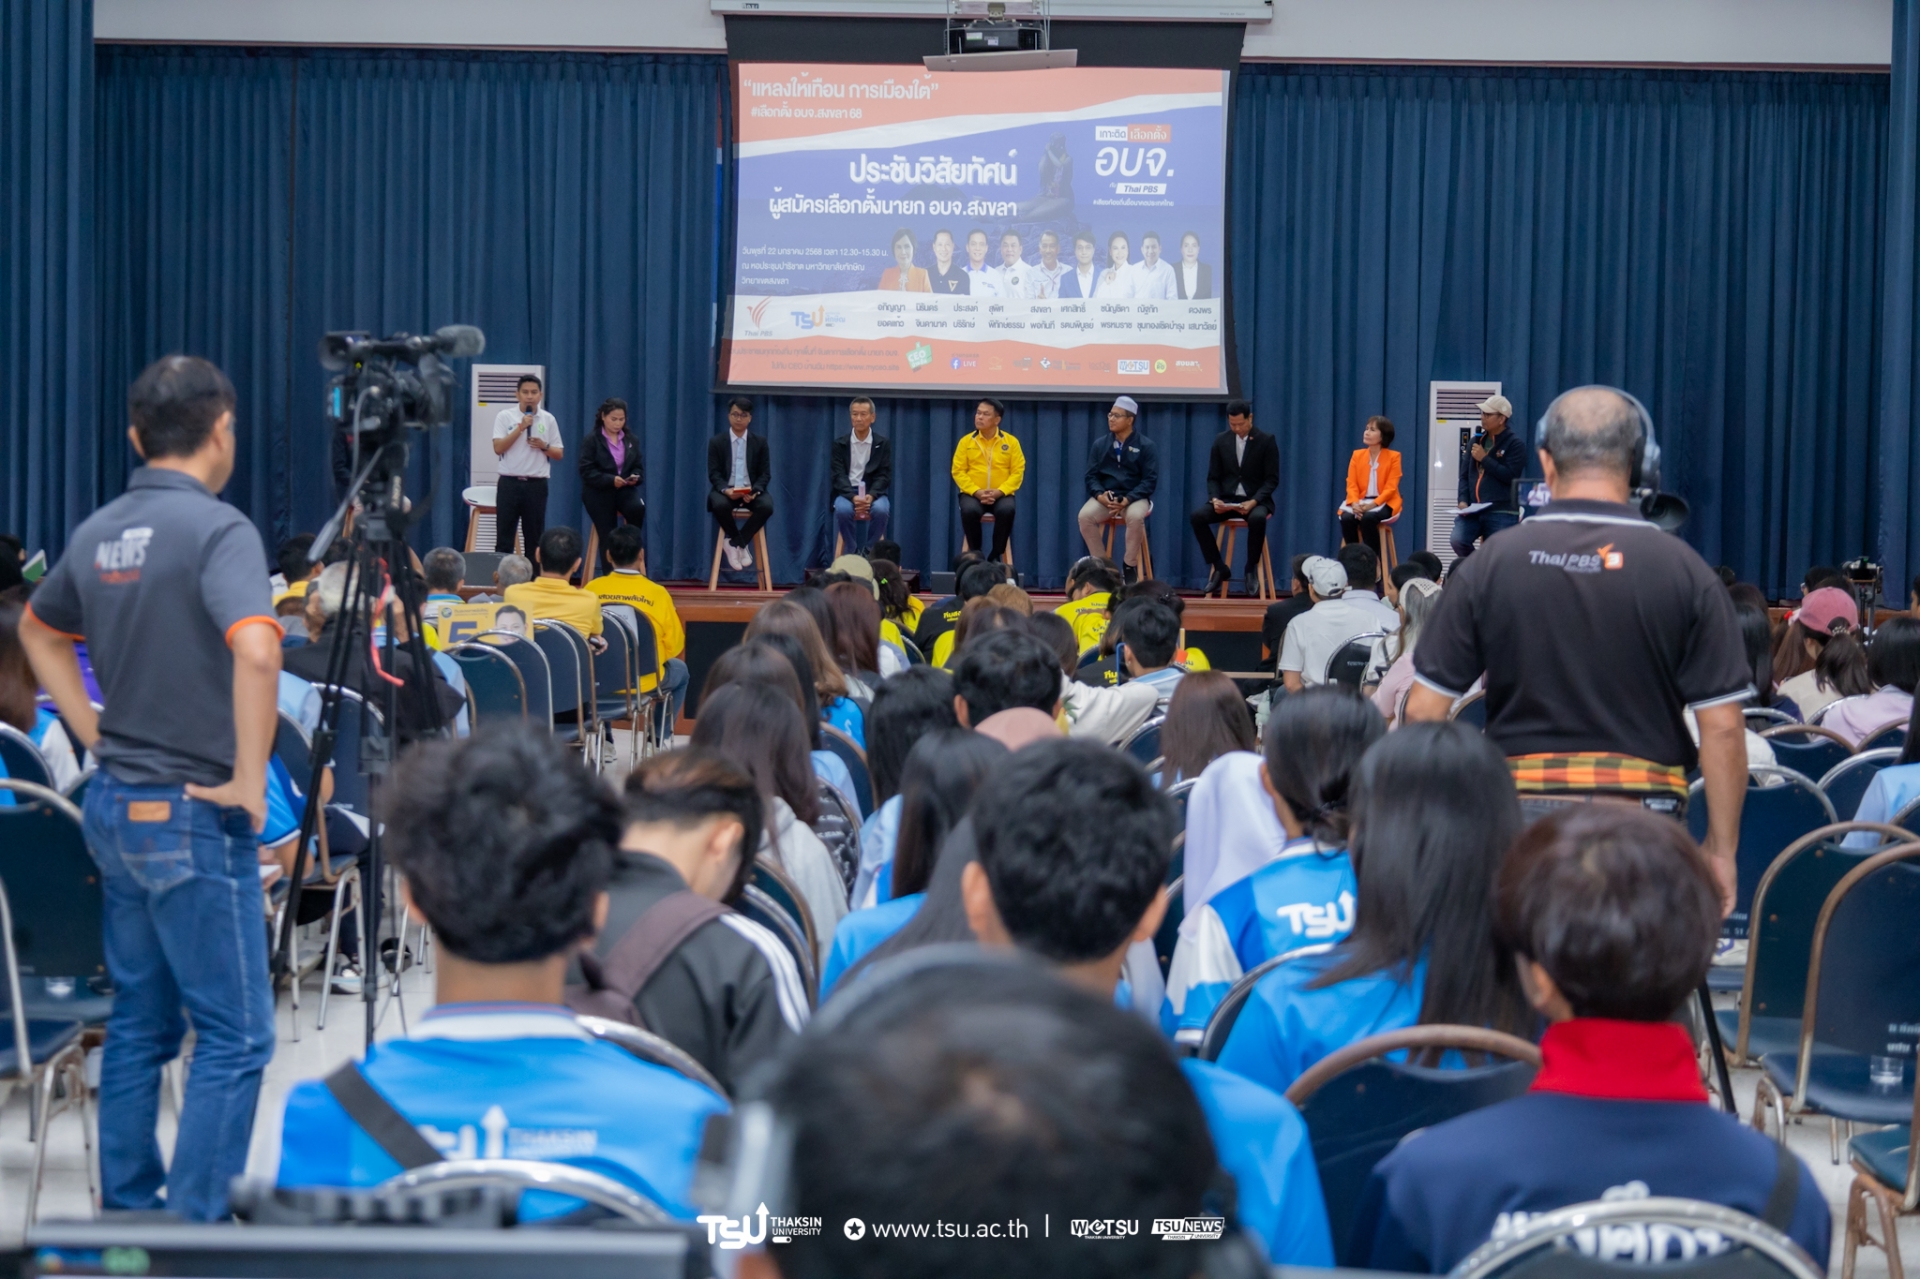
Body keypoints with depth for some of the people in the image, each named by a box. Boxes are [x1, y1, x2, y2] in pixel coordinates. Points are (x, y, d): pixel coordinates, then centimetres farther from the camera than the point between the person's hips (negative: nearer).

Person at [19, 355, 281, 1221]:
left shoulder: (97, 532, 8)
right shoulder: (216, 527, -16)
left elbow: (39, 630, 25)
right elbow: (256, 652, -32)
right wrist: (249, 779, -21)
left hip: (115, 803, 8)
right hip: (191, 814, -8)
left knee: (140, 1021, 17)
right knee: (235, 1035, -1)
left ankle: (126, 1214, 23)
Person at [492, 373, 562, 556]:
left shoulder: (548, 420, 6)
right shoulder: (504, 417, 0)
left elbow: (559, 454, 10)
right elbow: (498, 448, -11)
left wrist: (544, 446, -11)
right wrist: (520, 428, -16)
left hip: (536, 485, 2)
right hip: (509, 483, -2)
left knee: (535, 537, 6)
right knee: (504, 535, -1)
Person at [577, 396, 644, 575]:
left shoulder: (632, 439, 10)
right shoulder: (592, 440, -4)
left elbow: (639, 467, 10)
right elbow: (586, 471, -12)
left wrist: (635, 477, -14)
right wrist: (610, 480, -25)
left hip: (625, 489, 3)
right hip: (599, 493, -3)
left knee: (638, 507, -30)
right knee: (608, 537, -6)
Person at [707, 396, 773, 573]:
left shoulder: (760, 442, 7)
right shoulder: (716, 442, 4)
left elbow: (765, 474, 2)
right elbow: (714, 474, -2)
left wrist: (754, 491, -18)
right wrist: (726, 490, -23)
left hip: (751, 492, 1)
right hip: (726, 491, -1)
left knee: (767, 506, -32)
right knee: (719, 505, -36)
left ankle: (735, 543, -17)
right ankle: (741, 545, -13)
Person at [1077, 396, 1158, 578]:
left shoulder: (1146, 446, -1)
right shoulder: (1100, 445, 9)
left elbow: (1150, 480, -6)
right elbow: (1091, 476, 7)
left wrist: (1127, 500, -20)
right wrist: (1100, 495, -16)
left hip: (1135, 498, -3)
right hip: (1105, 498, 3)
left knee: (1135, 517, -38)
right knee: (1085, 516, -29)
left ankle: (1131, 566, -19)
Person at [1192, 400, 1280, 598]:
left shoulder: (1266, 441, -3)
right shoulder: (1220, 440, 6)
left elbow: (1272, 479, -5)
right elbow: (1213, 477, 8)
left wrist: (1253, 501, -21)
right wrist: (1215, 499, -13)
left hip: (1255, 500, -3)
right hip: (1226, 499, 3)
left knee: (1257, 519, -39)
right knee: (1197, 517, -25)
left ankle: (1252, 568, -14)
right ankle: (1220, 568, -10)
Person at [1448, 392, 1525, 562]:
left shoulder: (1515, 444, -2)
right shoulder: (1475, 442, 16)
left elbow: (1510, 476, -13)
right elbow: (1464, 475, 15)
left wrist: (1484, 459, -10)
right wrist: (1463, 501, -2)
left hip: (1502, 513, -4)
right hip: (1473, 510, 5)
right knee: (1457, 539, -19)